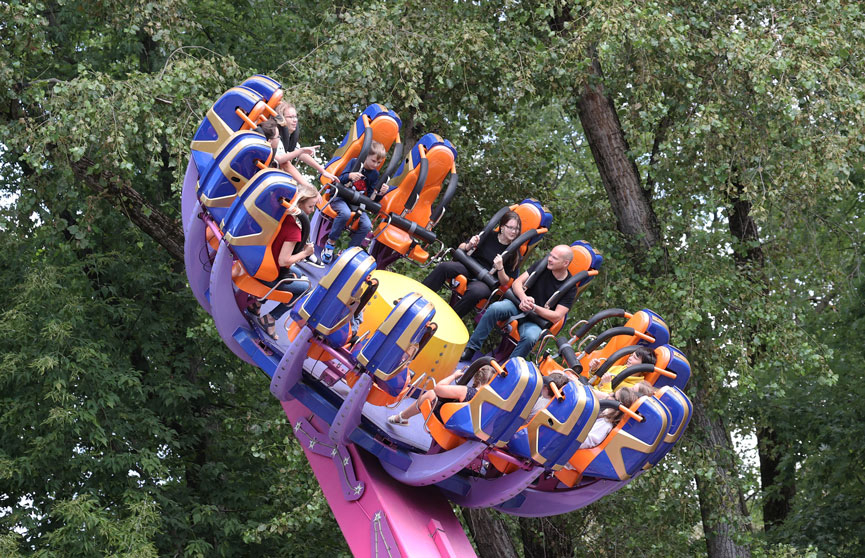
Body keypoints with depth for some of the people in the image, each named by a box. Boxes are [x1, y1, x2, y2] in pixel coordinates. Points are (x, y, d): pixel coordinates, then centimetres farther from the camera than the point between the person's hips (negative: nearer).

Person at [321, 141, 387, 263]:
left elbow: (371, 196, 8)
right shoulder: (354, 163, -2)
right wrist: (350, 176, -30)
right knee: (345, 213, -38)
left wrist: (381, 192, -13)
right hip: (341, 198, -4)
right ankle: (330, 243, -20)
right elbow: (340, 180, -9)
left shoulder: (375, 174, 9)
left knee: (366, 225, -21)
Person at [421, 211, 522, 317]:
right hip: (468, 269, 2)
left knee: (475, 291, -40)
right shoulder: (488, 236, 6)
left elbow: (505, 282, 1)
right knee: (444, 267, -28)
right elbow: (460, 249, 13)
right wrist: (468, 246, -10)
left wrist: (500, 268, -18)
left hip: (486, 282, -2)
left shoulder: (515, 254, 2)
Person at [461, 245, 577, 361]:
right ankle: (471, 348, -22)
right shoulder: (541, 265, 1)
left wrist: (534, 308, -24)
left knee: (530, 336, -38)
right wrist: (524, 298, -24)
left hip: (536, 322, -2)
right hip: (517, 305, 2)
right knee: (495, 308, -30)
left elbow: (557, 317, -12)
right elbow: (517, 282, -2)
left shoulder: (570, 287, -7)